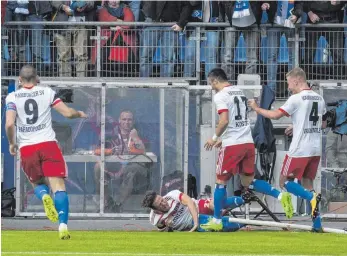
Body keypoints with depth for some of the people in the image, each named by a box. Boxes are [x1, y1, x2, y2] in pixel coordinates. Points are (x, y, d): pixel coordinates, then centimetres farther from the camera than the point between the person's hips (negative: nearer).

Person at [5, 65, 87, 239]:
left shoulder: (12, 97, 4)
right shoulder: (47, 92, 5)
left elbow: (9, 123, -9)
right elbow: (68, 113, 2)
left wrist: (11, 143, 7)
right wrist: (79, 114, 24)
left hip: (26, 148, 1)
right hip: (48, 144, -1)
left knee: (37, 184, 20)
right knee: (58, 186, -4)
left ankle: (44, 196, -16)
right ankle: (63, 225, -21)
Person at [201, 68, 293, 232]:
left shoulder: (221, 96, -8)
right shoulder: (240, 93, 18)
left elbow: (225, 121, -20)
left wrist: (215, 138, -7)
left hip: (232, 145, -7)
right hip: (248, 143, 7)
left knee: (221, 182, 4)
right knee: (248, 182, 14)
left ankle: (216, 221, 8)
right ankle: (281, 196, -4)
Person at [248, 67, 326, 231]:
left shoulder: (296, 99, -12)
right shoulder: (319, 99, 11)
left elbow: (275, 115, -12)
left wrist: (256, 108, 2)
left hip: (300, 150, -7)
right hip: (316, 150, 7)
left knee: (285, 182, 4)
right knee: (307, 183, 14)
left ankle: (312, 198, -22)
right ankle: (317, 225, 4)